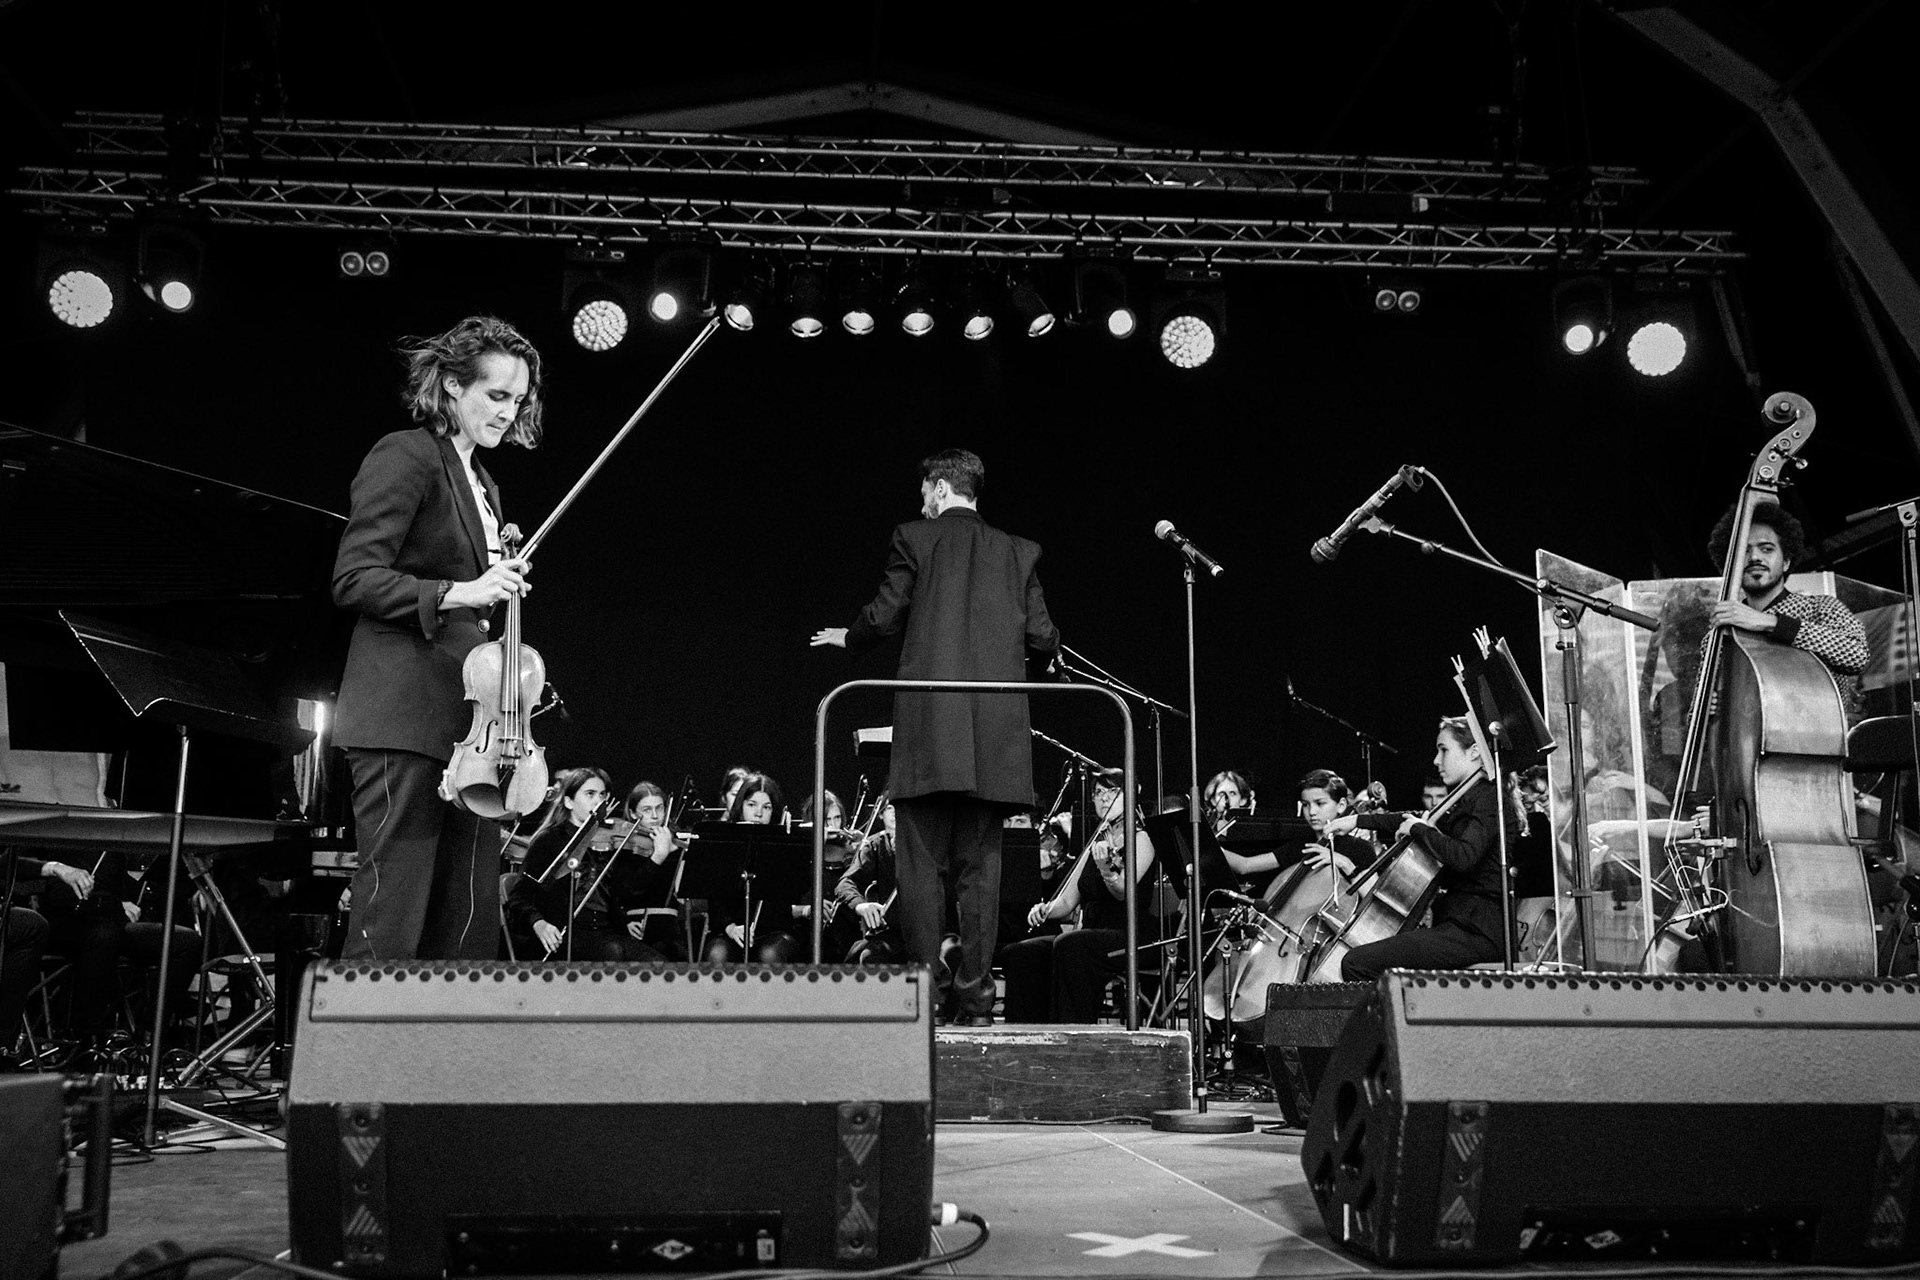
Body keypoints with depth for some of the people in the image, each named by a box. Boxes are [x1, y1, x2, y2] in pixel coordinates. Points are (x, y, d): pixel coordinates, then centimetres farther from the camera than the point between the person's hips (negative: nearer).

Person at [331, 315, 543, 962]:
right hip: (404, 714, -8)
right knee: (391, 917, -9)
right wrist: (460, 592, -20)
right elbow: (353, 578, -12)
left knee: (470, 921, 6)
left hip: (466, 723, 9)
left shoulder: (483, 484, 23)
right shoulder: (406, 455, -3)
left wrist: (502, 578, 10)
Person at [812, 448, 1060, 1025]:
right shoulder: (1019, 552, 13)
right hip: (996, 730, 3)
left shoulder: (915, 538, 4)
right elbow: (1042, 638, 7)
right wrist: (1042, 650, 31)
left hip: (928, 725, -3)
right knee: (980, 865, 6)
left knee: (921, 863, 2)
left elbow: (883, 617, -1)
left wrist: (846, 637, 20)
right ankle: (975, 995, 4)